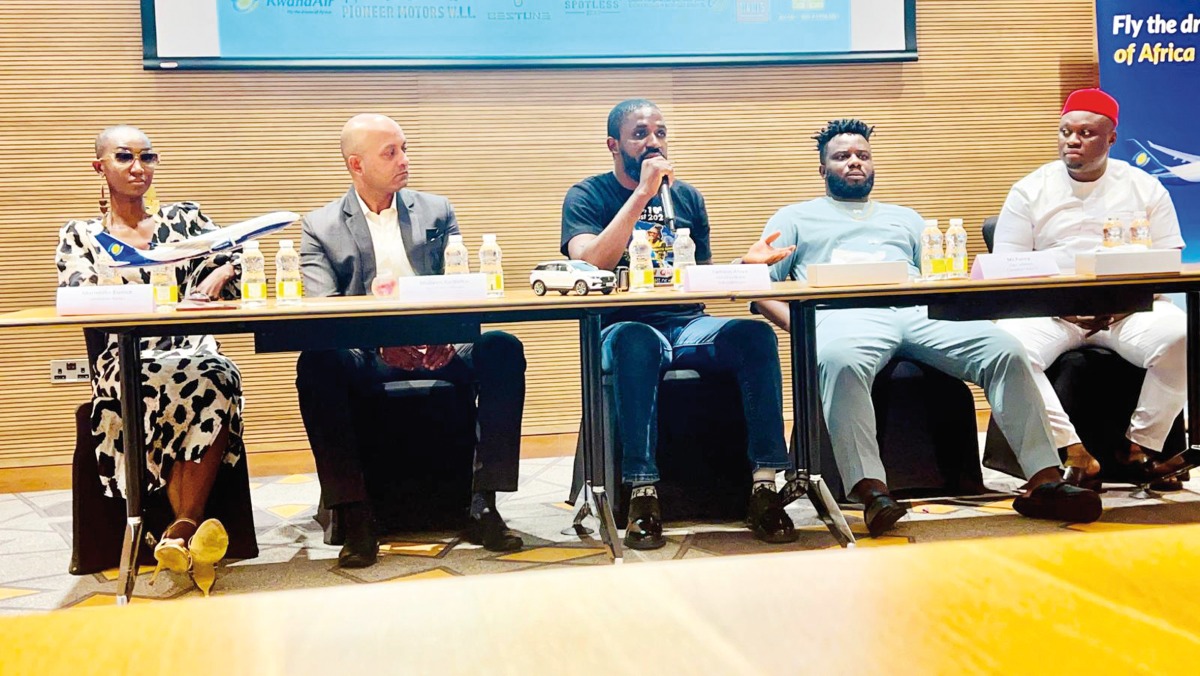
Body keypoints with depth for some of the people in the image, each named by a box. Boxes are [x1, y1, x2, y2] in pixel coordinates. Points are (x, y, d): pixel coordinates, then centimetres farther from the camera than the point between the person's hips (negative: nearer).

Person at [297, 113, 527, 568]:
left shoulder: (436, 211, 18)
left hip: (438, 349, 2)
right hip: (366, 357, -2)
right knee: (316, 363, -33)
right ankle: (354, 519, -28)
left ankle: (483, 506, -23)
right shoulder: (321, 227, 10)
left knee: (502, 349, -26)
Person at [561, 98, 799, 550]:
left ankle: (765, 486, -28)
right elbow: (592, 263, -15)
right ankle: (643, 495, -37)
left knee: (757, 335, -26)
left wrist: (745, 263, 1)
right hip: (624, 327, -4)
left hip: (690, 326, 4)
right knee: (636, 340, -40)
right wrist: (642, 194, -14)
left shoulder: (687, 197, 19)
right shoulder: (588, 196, 5)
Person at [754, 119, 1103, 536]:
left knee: (1005, 350, -24)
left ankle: (1044, 481, -27)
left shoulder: (904, 218, 37)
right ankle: (872, 493, -50)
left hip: (920, 313, 4)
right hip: (845, 314, -4)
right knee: (840, 361, -43)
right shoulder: (796, 218, 27)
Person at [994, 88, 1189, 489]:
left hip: (1129, 309, 1)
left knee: (1179, 336, -31)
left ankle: (1141, 447, -13)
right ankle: (1075, 454, -29)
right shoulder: (1030, 191, 9)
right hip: (1051, 311, 0)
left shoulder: (1145, 188, 13)